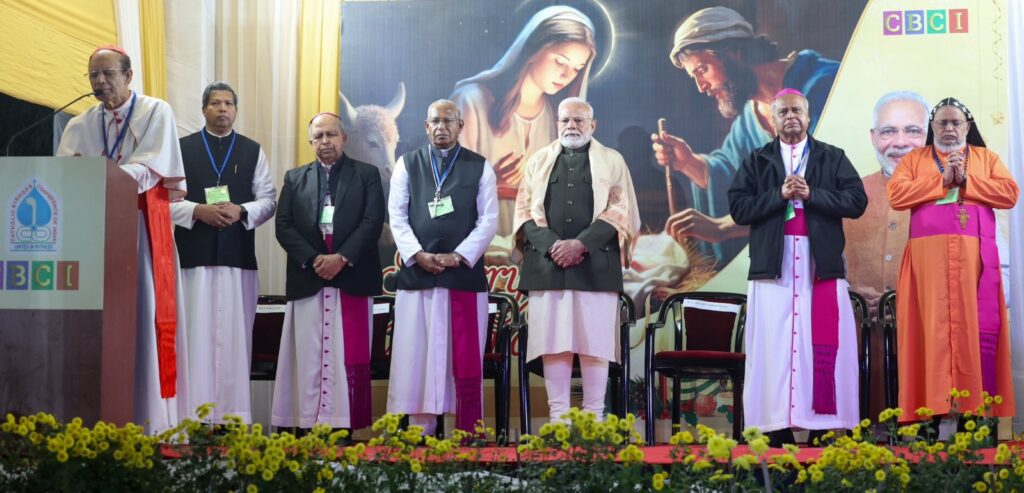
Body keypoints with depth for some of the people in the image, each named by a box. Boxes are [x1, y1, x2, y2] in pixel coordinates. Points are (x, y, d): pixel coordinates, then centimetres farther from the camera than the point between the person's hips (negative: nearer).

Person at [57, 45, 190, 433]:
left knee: (145, 313, -8)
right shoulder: (79, 126, 15)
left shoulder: (156, 112, 3)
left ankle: (149, 416, -8)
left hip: (143, 227, -4)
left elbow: (149, 168, -10)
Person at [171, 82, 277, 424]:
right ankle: (196, 414, 1)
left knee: (236, 333, 1)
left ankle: (234, 416, 4)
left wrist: (241, 211, -9)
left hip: (238, 255, 1)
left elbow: (268, 200, 9)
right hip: (195, 254, -1)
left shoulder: (253, 151, 13)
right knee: (197, 333, -2)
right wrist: (199, 211, -13)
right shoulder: (182, 148, 9)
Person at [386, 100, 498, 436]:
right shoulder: (407, 164, 12)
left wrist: (458, 256, -10)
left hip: (465, 273, -1)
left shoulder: (480, 167, 8)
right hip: (416, 273, 1)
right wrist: (417, 255, -9)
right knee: (417, 357, 1)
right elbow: (397, 215, 5)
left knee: (466, 360, -1)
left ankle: (468, 434, 4)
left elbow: (488, 220, 2)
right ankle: (421, 431, 6)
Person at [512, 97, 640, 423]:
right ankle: (558, 415, 2)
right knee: (553, 341, -2)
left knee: (594, 342, -4)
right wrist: (551, 245, -8)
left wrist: (581, 243, -11)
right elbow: (525, 211, 9)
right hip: (547, 265, 2)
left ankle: (594, 416, 1)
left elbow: (620, 211, 1)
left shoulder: (612, 161, 11)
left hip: (596, 265, -1)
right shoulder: (538, 161, 16)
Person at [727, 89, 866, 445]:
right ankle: (778, 426, -3)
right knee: (775, 344, -4)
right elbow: (738, 208, 3)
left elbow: (857, 201, 1)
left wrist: (810, 194, -9)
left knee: (824, 345, -5)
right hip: (773, 265, 0)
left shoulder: (833, 158, 12)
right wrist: (780, 195, -9)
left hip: (821, 265, 0)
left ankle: (823, 423, -4)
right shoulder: (757, 162, 13)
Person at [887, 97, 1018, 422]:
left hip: (975, 255, 1)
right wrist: (942, 179, -6)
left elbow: (1010, 194, 3)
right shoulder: (914, 159, 16)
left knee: (980, 329, -5)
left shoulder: (987, 158, 18)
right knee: (935, 328, -7)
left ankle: (981, 410, -2)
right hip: (929, 254, -1)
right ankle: (936, 412, -9)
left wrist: (965, 180, -5)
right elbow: (896, 196, -1)